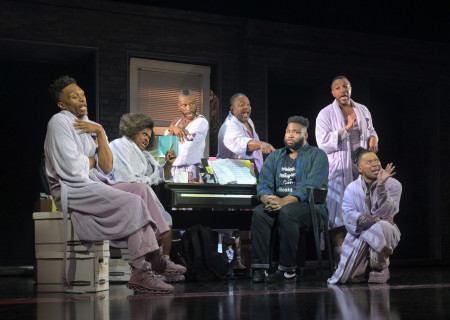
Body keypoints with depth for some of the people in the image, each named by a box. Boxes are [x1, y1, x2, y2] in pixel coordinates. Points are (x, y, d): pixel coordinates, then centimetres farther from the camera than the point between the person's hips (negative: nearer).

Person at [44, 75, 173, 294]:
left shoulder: (89, 126, 16)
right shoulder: (59, 122, -7)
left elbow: (107, 168, 4)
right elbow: (73, 168, -19)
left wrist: (100, 133, -4)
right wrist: (92, 161, 1)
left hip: (94, 185, 8)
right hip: (73, 190, -8)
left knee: (140, 189, -8)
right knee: (132, 202, -22)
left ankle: (154, 257, -17)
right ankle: (141, 273, -25)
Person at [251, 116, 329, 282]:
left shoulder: (317, 155, 2)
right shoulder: (275, 156, 19)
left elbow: (309, 187, -12)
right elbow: (264, 183, 8)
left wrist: (283, 201, -26)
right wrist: (268, 199, -18)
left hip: (310, 207, -4)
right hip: (278, 204, 4)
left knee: (286, 212, -37)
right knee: (259, 212, -28)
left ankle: (287, 269, -29)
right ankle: (260, 267, -30)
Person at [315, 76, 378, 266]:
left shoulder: (362, 111, 15)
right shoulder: (326, 114, -1)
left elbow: (370, 130, 30)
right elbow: (323, 143, -12)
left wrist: (373, 138, 7)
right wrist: (346, 129, -15)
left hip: (361, 167, 5)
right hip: (338, 170, -5)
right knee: (338, 214, -8)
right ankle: (340, 259, -6)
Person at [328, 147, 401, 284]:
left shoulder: (393, 185, -4)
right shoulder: (352, 188, 1)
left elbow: (385, 213, -17)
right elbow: (349, 215, -12)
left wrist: (381, 185, -27)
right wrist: (375, 219, -23)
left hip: (384, 236, -1)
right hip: (358, 236, 1)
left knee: (383, 227, -39)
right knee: (345, 278, -14)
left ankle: (380, 267, -12)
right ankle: (366, 265, 23)